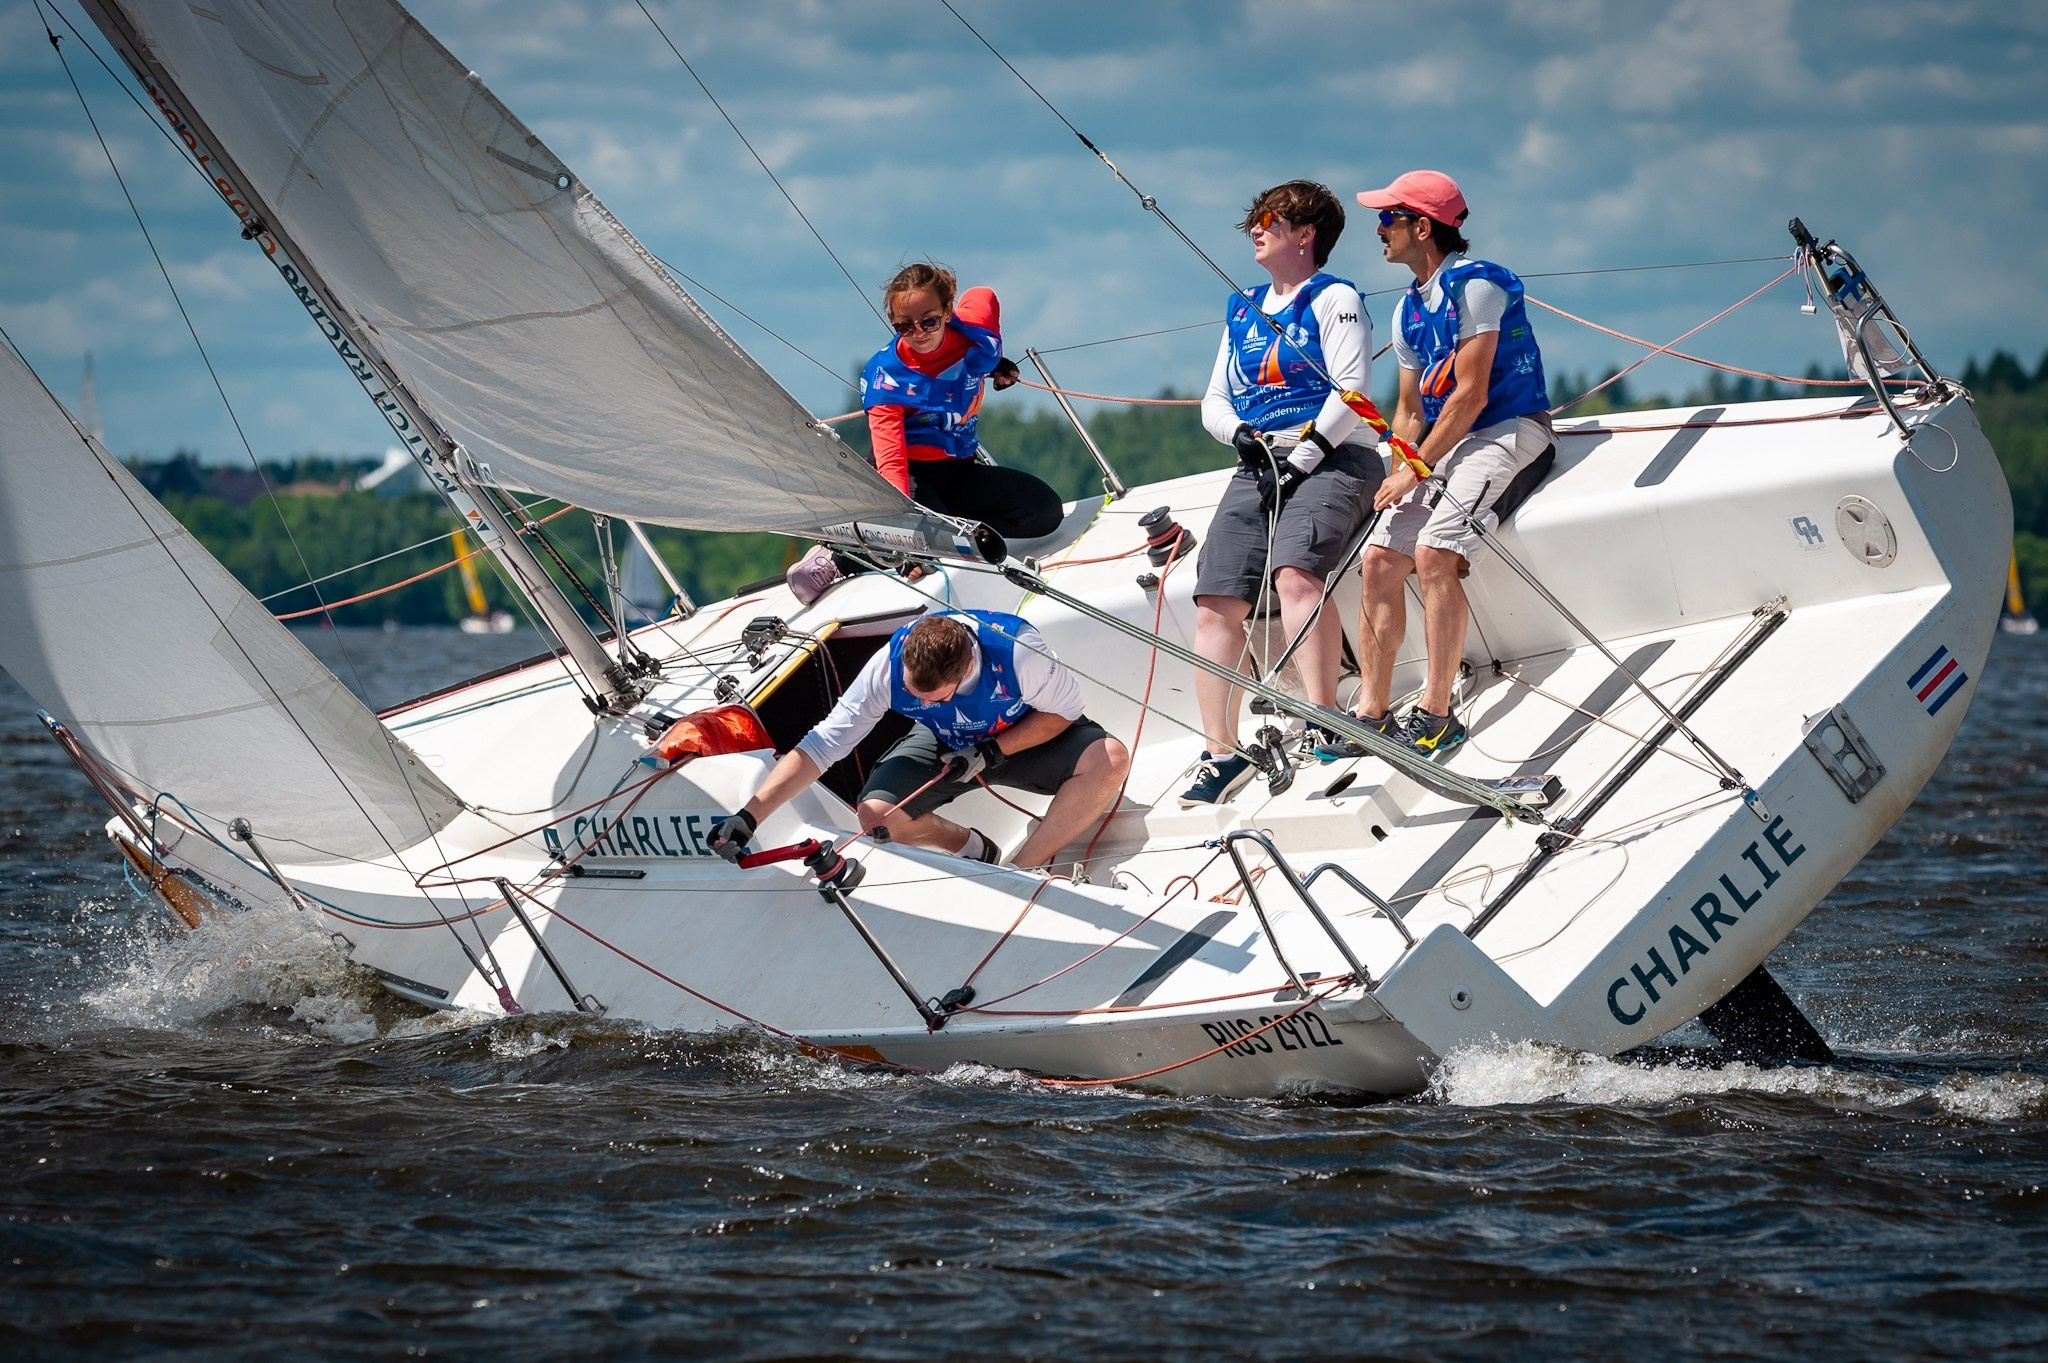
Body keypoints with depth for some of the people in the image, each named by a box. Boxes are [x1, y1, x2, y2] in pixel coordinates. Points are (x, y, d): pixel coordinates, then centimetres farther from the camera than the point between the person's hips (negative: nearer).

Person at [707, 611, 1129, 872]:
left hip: (1023, 738, -1)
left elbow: (1065, 710, -17)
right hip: (946, 743, 1)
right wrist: (748, 817, -36)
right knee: (876, 814, -25)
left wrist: (992, 751, -29)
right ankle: (973, 849, 3)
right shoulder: (890, 664, -31)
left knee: (1109, 759, -30)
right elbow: (822, 744, -27)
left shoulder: (1017, 652, -37)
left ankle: (1024, 869, -18)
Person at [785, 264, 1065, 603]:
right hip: (911, 473, -5)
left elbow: (983, 298, 15)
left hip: (960, 469, 5)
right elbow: (889, 457, -31)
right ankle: (839, 556, -20)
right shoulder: (886, 375, -22)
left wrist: (995, 364, 23)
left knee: (1047, 512, -14)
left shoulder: (978, 342, -12)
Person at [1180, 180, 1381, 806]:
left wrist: (1303, 458, -15)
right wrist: (1241, 433, 0)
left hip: (1332, 457, -6)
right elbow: (1215, 400, 22)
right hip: (1258, 466, 6)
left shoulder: (1335, 299, 3)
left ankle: (1324, 723, -34)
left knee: (1294, 572, -33)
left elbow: (1352, 394, -8)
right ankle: (1222, 754, -10)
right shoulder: (1242, 311, 24)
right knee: (1215, 603, -11)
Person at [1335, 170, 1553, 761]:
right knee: (1379, 559, -6)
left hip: (1508, 432, -9)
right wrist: (1398, 475, 2)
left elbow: (1470, 395, -16)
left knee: (1434, 553, -27)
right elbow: (1410, 411, 20)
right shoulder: (1409, 311, 17)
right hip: (1442, 445, 9)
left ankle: (1435, 715, -24)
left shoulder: (1474, 285, -12)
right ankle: (1373, 713, -3)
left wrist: (1417, 468, -14)